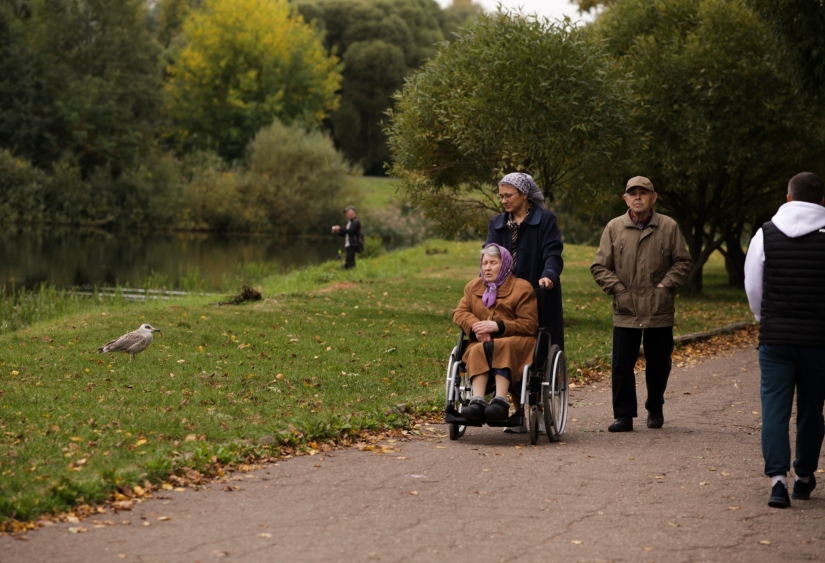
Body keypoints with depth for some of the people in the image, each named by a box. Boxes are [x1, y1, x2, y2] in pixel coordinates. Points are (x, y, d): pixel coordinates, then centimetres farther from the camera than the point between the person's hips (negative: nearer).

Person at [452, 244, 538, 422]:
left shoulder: (522, 288, 5)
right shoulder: (473, 287, 21)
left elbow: (529, 325, -2)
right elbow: (460, 312, 11)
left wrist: (498, 326, -15)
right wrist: (476, 326, -12)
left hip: (515, 343, -3)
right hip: (480, 343, 3)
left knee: (501, 348, -38)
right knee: (478, 351, -34)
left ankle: (501, 400, -49)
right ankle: (477, 401, -50)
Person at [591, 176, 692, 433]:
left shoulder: (668, 227, 3)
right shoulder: (614, 228, 3)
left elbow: (683, 262, 7)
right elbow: (599, 267, 6)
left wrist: (666, 284, -5)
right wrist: (617, 289, -6)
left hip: (660, 311, 0)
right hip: (625, 311, 0)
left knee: (659, 364, 10)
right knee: (622, 365, -3)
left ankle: (655, 410, 27)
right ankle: (624, 415, 4)